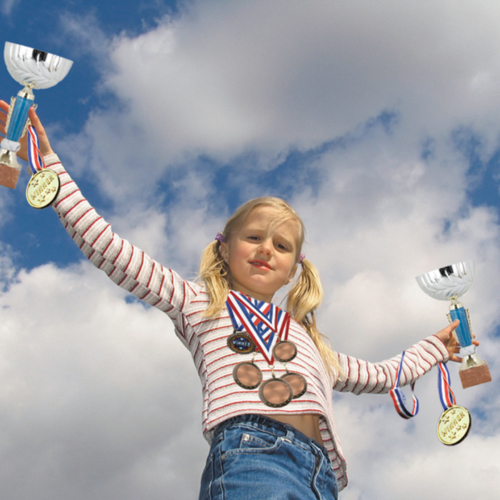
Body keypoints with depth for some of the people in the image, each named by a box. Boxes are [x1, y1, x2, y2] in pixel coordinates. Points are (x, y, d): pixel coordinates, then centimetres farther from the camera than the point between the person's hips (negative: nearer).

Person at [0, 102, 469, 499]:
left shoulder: (306, 336, 37)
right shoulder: (201, 304, 21)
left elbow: (381, 375, 49)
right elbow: (106, 248, 13)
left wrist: (436, 346, 56)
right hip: (251, 450, -6)